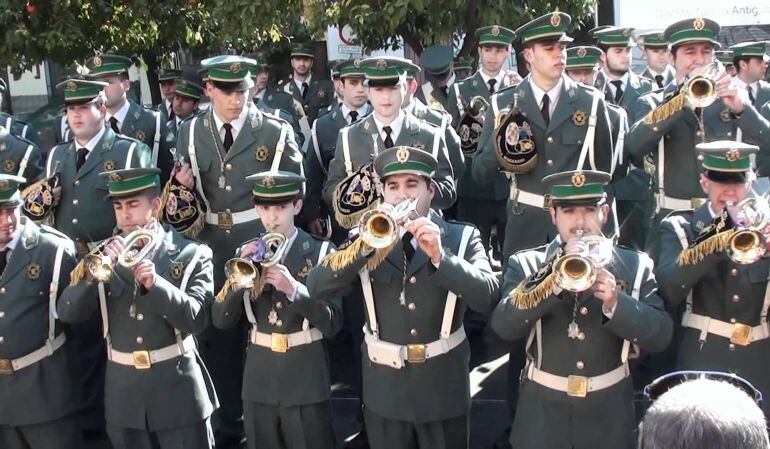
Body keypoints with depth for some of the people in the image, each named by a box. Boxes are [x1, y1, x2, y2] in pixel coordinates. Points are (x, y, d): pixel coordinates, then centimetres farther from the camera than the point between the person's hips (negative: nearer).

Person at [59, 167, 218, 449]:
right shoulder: (106, 256, 6)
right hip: (124, 394, 3)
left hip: (177, 391, -3)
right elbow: (68, 314, -2)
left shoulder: (192, 255, -3)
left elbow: (197, 319, -12)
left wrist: (156, 284, -25)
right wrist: (91, 274, -20)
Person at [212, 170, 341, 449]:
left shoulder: (321, 252, -4)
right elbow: (221, 320, 1)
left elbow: (332, 323, -10)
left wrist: (293, 288, -22)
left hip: (305, 378, -3)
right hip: (259, 379, 3)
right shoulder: (247, 253, 6)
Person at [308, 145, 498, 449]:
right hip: (384, 388, 1)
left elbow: (487, 295, -16)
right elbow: (316, 288, -12)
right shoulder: (367, 238, 1)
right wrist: (364, 246, -26)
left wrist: (440, 256, -28)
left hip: (442, 387, -1)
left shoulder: (462, 237, -2)